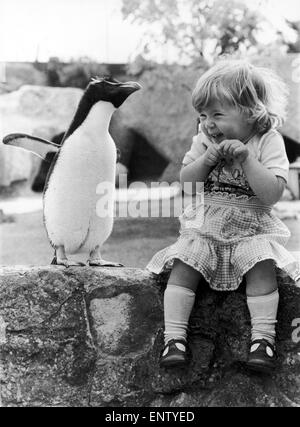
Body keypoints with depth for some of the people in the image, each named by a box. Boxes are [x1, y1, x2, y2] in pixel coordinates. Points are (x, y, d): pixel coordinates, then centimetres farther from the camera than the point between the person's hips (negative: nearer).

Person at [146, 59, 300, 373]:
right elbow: (186, 183, 0)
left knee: (263, 263, -29)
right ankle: (174, 337, -16)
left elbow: (272, 194, -17)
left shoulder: (269, 142, -7)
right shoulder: (203, 141, 4)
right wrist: (208, 158, -16)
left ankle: (263, 336, -22)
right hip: (203, 229, 3)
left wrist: (246, 157, -24)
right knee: (183, 265, -19)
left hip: (252, 231, -2)